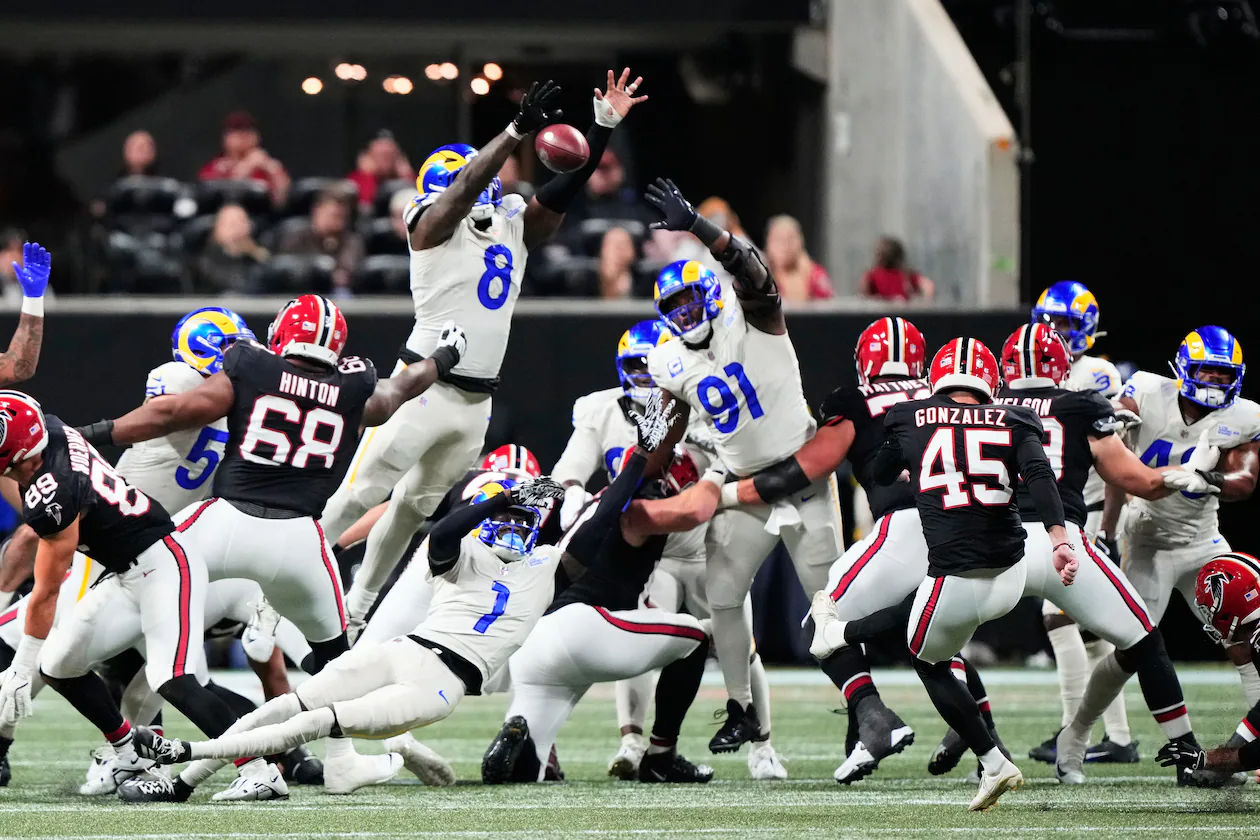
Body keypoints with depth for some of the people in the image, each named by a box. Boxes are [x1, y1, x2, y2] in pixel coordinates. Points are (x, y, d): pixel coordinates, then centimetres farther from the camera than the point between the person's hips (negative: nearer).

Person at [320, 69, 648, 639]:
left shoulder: (513, 223, 13)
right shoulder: (433, 223, -7)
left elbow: (564, 189, 7)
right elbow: (466, 184, -24)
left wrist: (603, 126, -4)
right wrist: (519, 130, -36)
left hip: (477, 402, 7)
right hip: (424, 392, -7)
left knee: (415, 506, 14)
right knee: (360, 496, -4)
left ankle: (356, 608, 25)